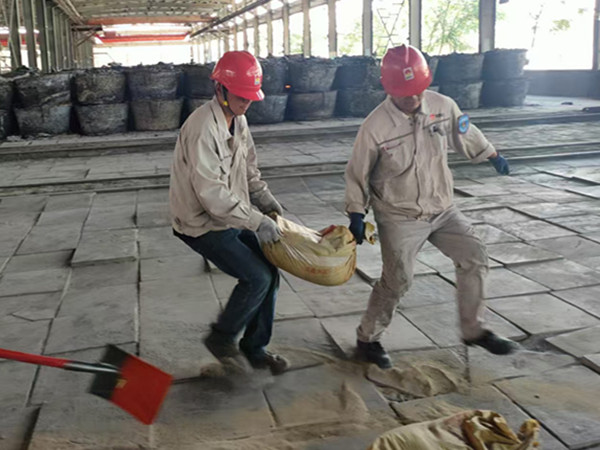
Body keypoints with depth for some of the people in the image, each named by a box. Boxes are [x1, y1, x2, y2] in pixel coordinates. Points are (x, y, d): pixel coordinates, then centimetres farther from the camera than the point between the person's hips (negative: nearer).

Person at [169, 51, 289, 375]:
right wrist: (257, 221, -27)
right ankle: (222, 337, 10)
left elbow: (249, 170, 17)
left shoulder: (239, 120, 5)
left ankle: (254, 349, 22)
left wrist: (266, 200, 1)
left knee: (269, 274, 5)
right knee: (257, 277, -14)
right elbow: (212, 193, -30)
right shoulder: (203, 128, -25)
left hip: (231, 218, 9)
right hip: (202, 225, -9)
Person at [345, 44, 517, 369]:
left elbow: (465, 135, 13)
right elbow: (357, 173, -9)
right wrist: (356, 215, -10)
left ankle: (473, 330, 20)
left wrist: (493, 155, 25)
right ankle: (367, 339, 16)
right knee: (397, 280, -5)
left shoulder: (443, 106, -8)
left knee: (474, 257, 3)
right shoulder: (375, 127, -20)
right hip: (399, 217, -5)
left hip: (442, 208, 5)